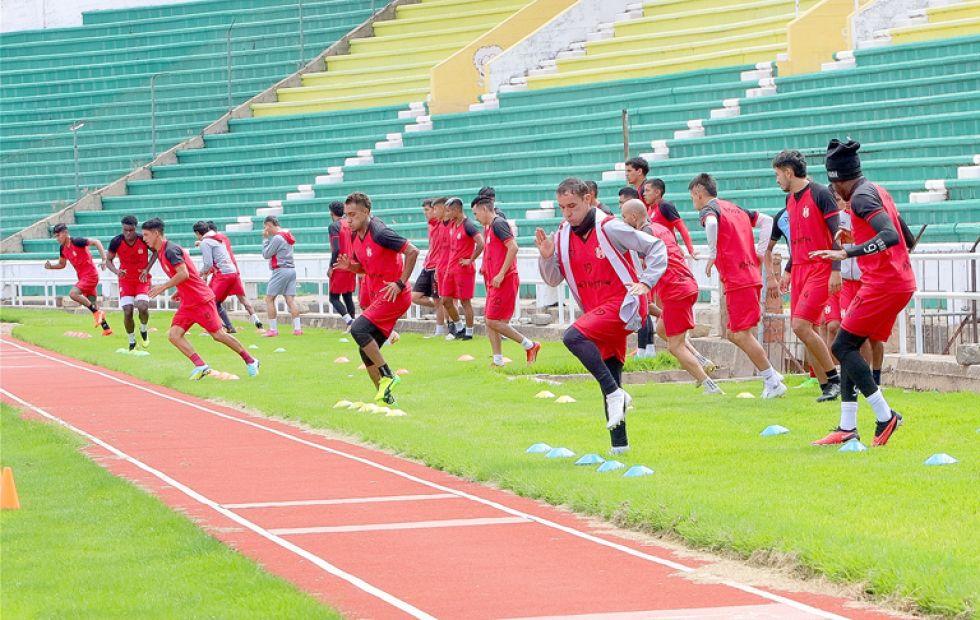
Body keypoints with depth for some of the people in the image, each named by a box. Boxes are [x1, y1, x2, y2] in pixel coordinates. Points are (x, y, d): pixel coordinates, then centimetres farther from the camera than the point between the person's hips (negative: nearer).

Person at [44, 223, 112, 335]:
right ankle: (106, 329, 18)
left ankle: (97, 313, -17)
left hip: (90, 275, -9)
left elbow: (96, 242, -18)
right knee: (93, 304, 11)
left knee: (73, 293, -25)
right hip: (82, 277, 9)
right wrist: (50, 266, 2)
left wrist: (104, 259, -27)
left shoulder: (77, 242, -17)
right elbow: (61, 264, 22)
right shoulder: (63, 248, 8)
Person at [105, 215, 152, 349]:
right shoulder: (117, 241, -14)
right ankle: (132, 341, 13)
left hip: (143, 279, -1)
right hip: (126, 280, 1)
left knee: (142, 307, -23)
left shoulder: (144, 240, -16)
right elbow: (108, 260, -1)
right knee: (127, 311, -9)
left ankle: (144, 330, 10)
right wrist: (116, 271, -22)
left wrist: (147, 269, -8)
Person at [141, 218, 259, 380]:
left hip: (201, 299, -9)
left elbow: (184, 274, -26)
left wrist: (163, 287, -22)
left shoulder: (171, 250, -16)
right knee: (174, 335, -8)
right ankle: (200, 366, -13)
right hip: (187, 304, 9)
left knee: (218, 335, -3)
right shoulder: (161, 253, 15)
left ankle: (250, 361, 12)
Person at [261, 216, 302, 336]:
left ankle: (273, 329, -4)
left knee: (269, 299, -1)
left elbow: (266, 254, -8)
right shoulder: (287, 235, 15)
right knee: (290, 299, 4)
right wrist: (268, 238, 12)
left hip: (281, 271, -8)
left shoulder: (277, 238, -12)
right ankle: (297, 328, -3)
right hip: (291, 270, 8)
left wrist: (265, 239, -1)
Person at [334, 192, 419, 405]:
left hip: (393, 296, -9)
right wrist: (349, 266, -1)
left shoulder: (379, 233, -18)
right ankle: (385, 397, 12)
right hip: (377, 297, 9)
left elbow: (412, 252, -19)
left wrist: (400, 283, -19)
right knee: (367, 352, 5)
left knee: (358, 329, -24)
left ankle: (387, 376, -16)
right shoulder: (355, 236, 9)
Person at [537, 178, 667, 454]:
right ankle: (619, 443, 13)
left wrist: (646, 282, -17)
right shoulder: (563, 235, 7)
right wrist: (547, 257, -7)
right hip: (597, 312, 7)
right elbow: (554, 280, 12)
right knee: (609, 378, 8)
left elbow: (655, 247, -6)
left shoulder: (608, 228, -11)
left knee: (573, 336, -29)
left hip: (622, 304, -7)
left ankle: (615, 394, -25)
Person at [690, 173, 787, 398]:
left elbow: (712, 223, -28)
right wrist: (759, 251, 15)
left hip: (736, 280, -9)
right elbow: (767, 221, 22)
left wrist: (713, 256, -17)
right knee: (733, 334, 14)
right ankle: (771, 376, 11)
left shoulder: (709, 208, -4)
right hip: (752, 276, 9)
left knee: (742, 334, -5)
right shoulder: (735, 208, 21)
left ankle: (773, 382, -6)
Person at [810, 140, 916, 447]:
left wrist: (847, 252, -31)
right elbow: (908, 239, 23)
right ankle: (847, 428, 10)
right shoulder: (879, 192, 17)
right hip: (903, 283, 10)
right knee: (851, 347, 11)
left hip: (882, 284, -10)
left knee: (843, 346, -7)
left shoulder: (862, 197, -12)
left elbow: (891, 236, -28)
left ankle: (885, 415, -10)